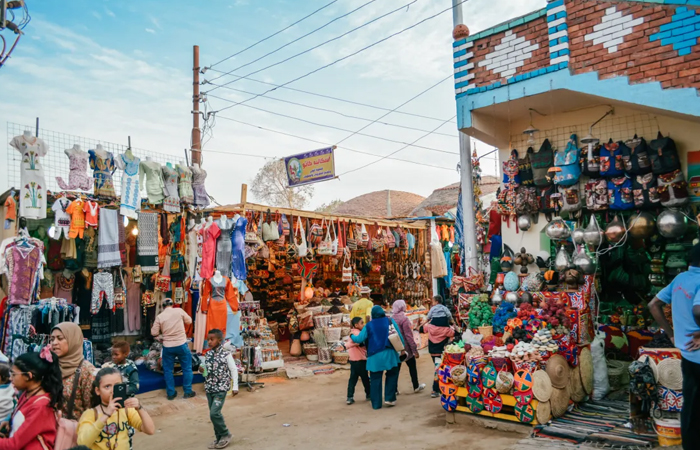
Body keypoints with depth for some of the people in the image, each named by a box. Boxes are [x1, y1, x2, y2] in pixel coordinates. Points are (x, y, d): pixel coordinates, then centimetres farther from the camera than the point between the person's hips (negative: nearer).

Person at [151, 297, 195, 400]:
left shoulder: (160, 316, -4)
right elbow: (189, 321, 6)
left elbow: (154, 333, -1)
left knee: (168, 370, 15)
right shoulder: (179, 311, -6)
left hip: (167, 347, 1)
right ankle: (188, 392, 17)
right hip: (181, 344, -1)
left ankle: (171, 393, 20)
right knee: (187, 368, 12)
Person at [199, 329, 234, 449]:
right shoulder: (208, 354, 4)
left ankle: (226, 435, 6)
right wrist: (202, 370, -6)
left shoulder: (226, 354, -12)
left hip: (221, 388, -6)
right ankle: (219, 437, 24)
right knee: (214, 414, 11)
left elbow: (233, 370, -7)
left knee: (214, 413, -13)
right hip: (209, 388, 6)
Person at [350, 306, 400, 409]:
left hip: (375, 356, 0)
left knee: (375, 379, 8)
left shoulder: (369, 326, 3)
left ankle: (376, 403, 10)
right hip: (389, 353, 0)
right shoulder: (390, 321, 5)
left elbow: (359, 339, 2)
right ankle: (389, 398, 8)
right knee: (392, 375, 17)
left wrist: (351, 336, 21)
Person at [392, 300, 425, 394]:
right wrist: (415, 350, -14)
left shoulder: (392, 318, 1)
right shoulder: (404, 319, -18)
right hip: (405, 347, -5)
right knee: (412, 366, 14)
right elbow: (409, 336, -19)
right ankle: (416, 387, 24)